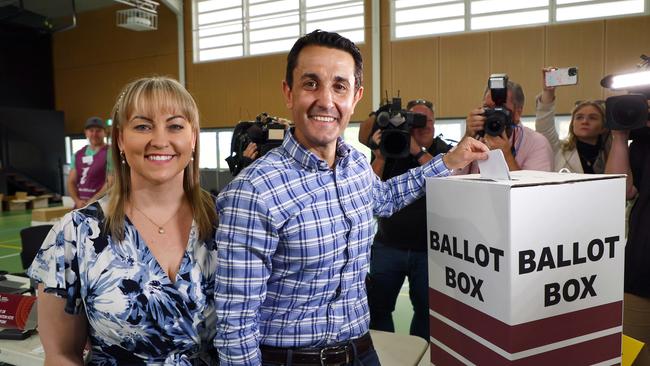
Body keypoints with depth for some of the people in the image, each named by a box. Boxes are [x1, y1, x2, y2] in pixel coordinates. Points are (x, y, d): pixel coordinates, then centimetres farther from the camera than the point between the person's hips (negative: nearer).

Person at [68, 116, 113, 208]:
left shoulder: (109, 152, -5)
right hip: (80, 206, 6)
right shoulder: (78, 155, 15)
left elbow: (111, 183, -12)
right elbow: (71, 182, 15)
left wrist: (92, 202, -14)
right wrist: (77, 201, -3)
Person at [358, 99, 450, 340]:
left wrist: (418, 151, -21)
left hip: (429, 248, 0)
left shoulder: (444, 151, 2)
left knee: (426, 309, 13)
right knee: (376, 306, 5)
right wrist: (379, 156, -17)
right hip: (388, 246, 1)